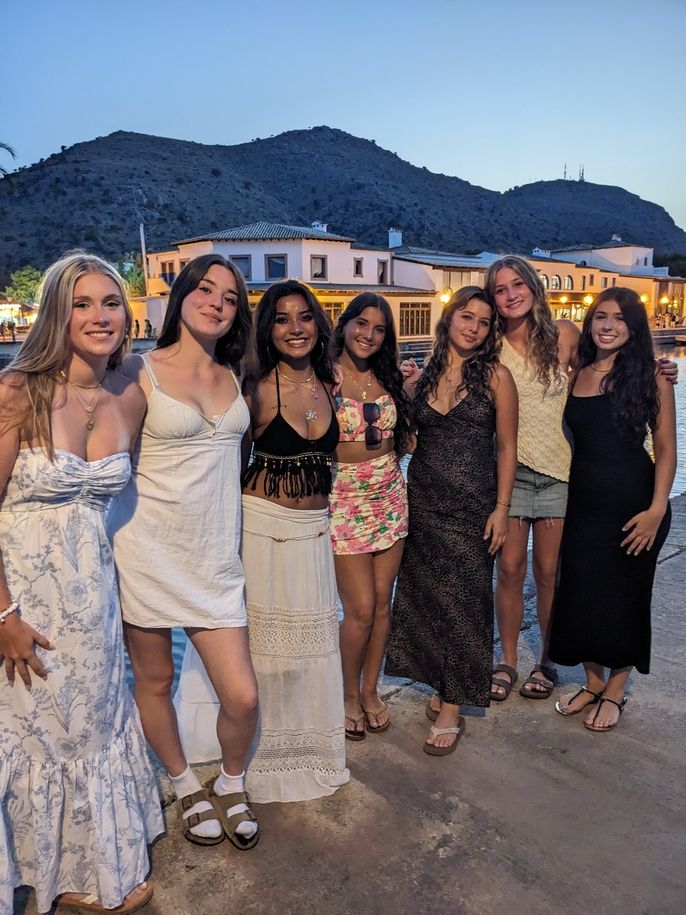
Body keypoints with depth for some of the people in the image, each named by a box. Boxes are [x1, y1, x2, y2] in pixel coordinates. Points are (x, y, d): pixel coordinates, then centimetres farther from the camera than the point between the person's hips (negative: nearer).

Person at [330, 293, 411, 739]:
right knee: (361, 609, -2)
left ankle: (371, 690, 30)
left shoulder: (389, 377, 9)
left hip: (390, 497, 5)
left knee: (383, 602, 10)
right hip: (343, 500, -5)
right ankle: (350, 694, 23)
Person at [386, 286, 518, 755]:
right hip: (423, 501, 4)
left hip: (472, 505, -3)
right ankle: (440, 684, 31)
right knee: (425, 597, 10)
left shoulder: (495, 375, -3)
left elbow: (507, 447, -3)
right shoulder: (422, 376, 6)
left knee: (461, 601, 3)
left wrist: (501, 508, -7)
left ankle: (451, 709, 15)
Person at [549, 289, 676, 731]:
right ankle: (593, 682, 32)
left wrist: (657, 508, -15)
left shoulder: (651, 378, -5)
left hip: (632, 504, -3)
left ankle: (615, 691, 29)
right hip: (583, 502, 4)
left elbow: (665, 448, -6)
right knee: (579, 593, 10)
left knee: (624, 596, 8)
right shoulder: (577, 375, 5)